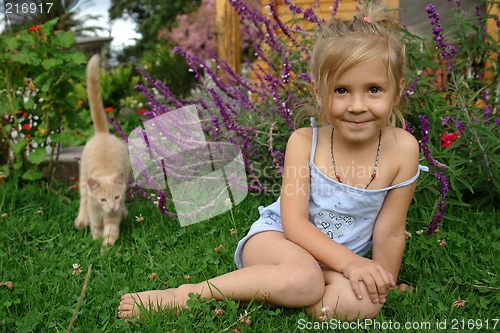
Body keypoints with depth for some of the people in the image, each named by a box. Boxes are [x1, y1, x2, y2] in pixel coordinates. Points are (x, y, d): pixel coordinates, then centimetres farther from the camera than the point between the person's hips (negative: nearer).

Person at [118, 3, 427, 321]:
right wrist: (348, 261, -28)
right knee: (303, 278, -38)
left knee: (363, 304, -31)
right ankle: (188, 294, -22)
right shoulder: (304, 142, -15)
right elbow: (293, 221, -18)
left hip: (334, 265, 3)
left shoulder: (402, 148, -13)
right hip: (276, 237, -2)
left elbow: (390, 233, -5)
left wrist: (381, 284, -2)